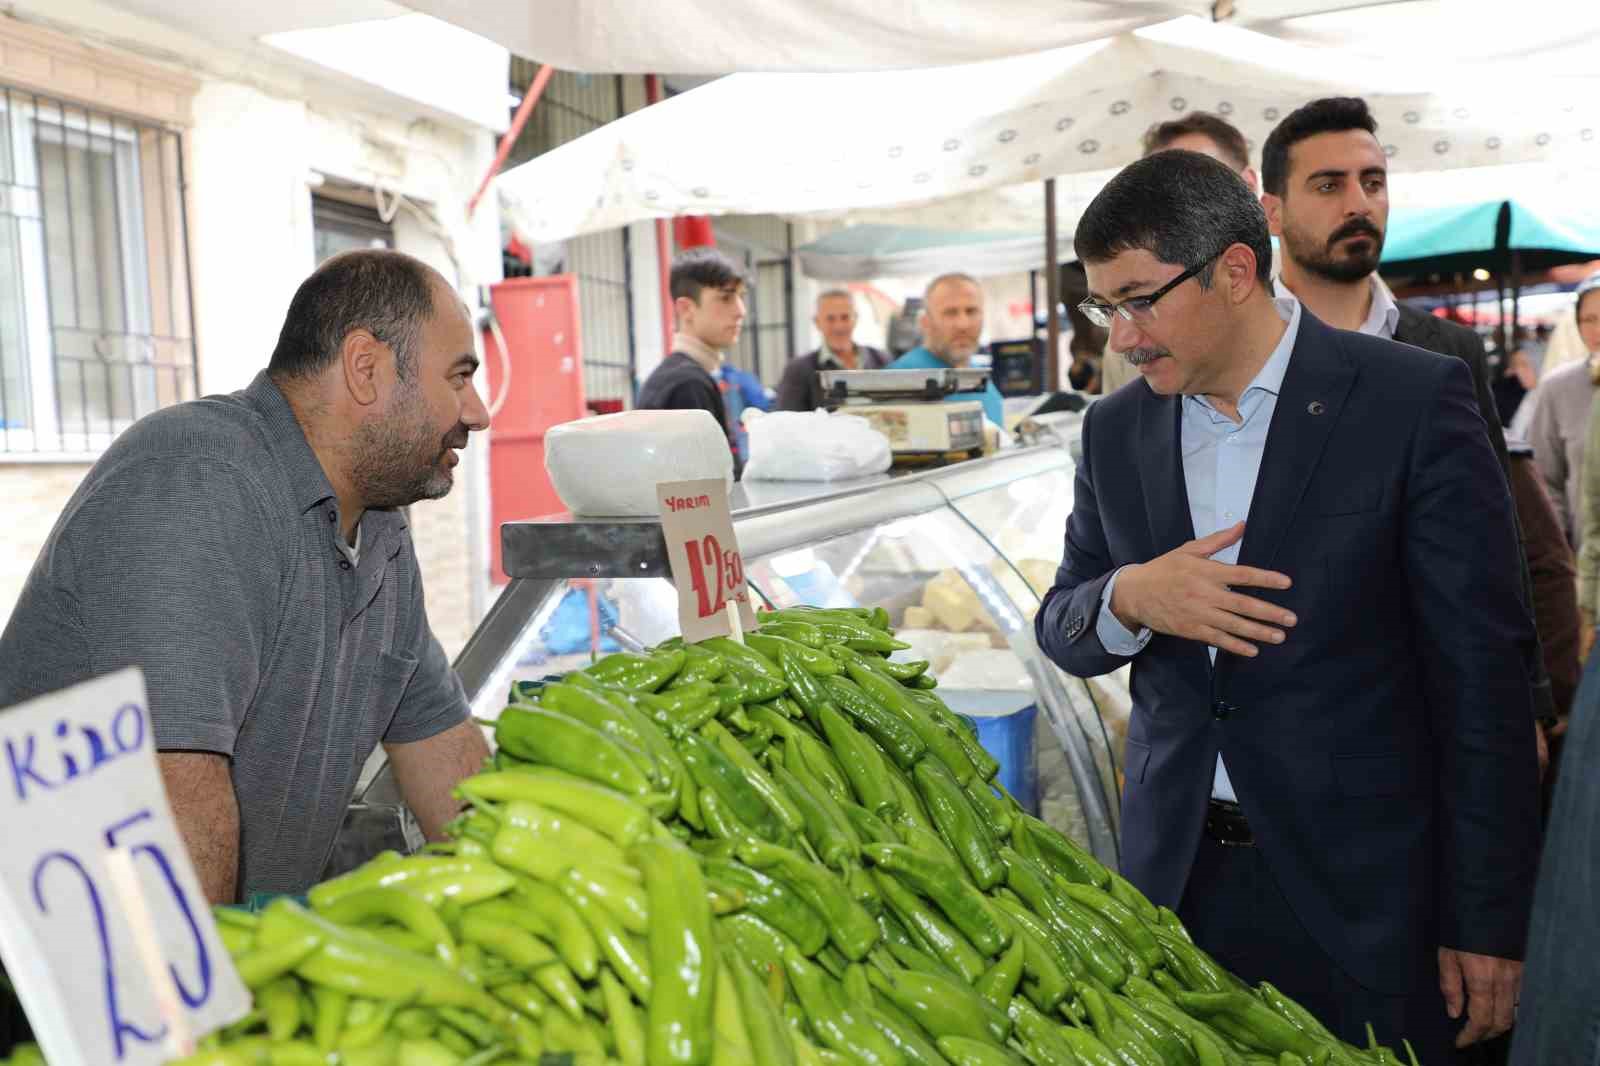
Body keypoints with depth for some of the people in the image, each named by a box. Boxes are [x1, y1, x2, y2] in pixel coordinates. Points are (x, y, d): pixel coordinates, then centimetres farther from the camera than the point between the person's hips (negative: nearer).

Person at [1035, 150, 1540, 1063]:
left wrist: (1487, 920, -9)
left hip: (1361, 888, -3)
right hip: (1176, 875, 4)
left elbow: (1480, 669, -9)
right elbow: (1063, 630, 9)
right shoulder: (1117, 429, 4)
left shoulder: (1414, 400, -10)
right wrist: (1127, 599, -15)